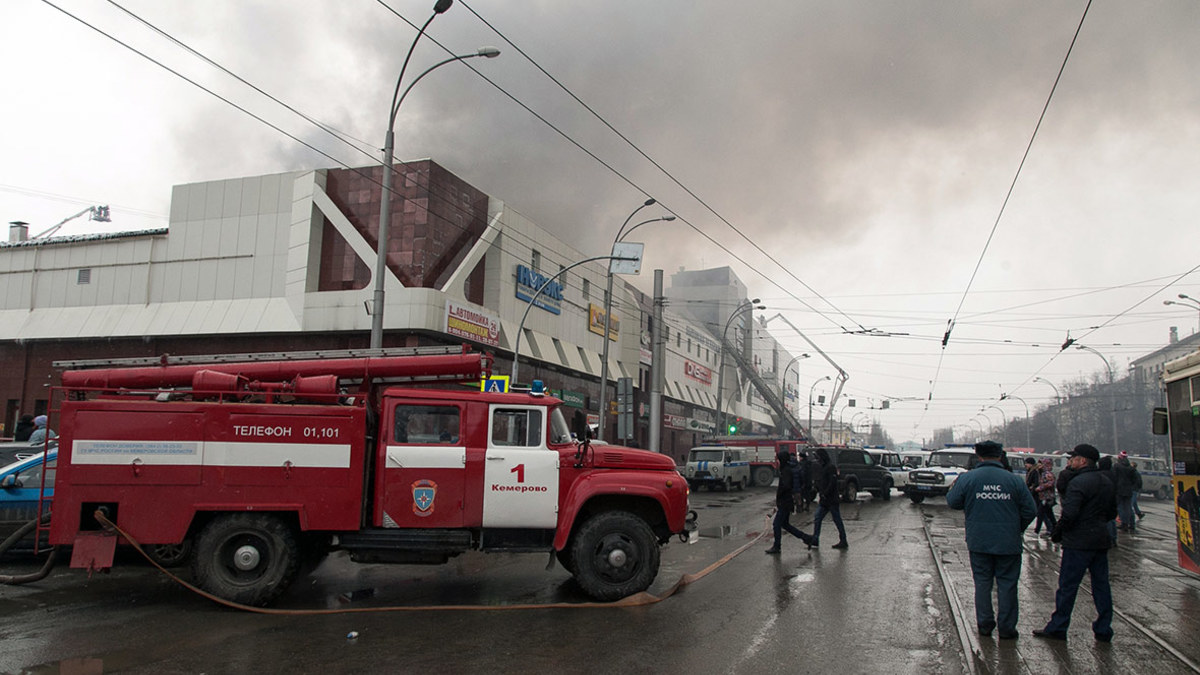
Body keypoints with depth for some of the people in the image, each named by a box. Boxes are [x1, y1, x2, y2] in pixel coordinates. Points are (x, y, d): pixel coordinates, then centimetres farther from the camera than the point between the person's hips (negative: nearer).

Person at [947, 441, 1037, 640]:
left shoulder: (967, 478, -7)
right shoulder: (1014, 480, -5)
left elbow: (952, 502, 0)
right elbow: (1030, 510, -2)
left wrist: (953, 488, 20)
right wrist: (1016, 529, 13)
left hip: (978, 542, 1)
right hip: (1008, 543, 0)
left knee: (982, 582, 11)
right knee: (1007, 584, 9)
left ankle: (984, 624, 17)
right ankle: (1006, 627, 13)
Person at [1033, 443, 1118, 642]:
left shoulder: (1078, 482, -17)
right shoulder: (1107, 482, 12)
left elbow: (1069, 514, -23)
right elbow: (1112, 513, 20)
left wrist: (1057, 533, -10)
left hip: (1079, 542, -8)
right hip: (1101, 541, 8)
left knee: (1067, 585, -1)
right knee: (1101, 585, 12)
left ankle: (1057, 628, 5)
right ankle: (1103, 629, 17)